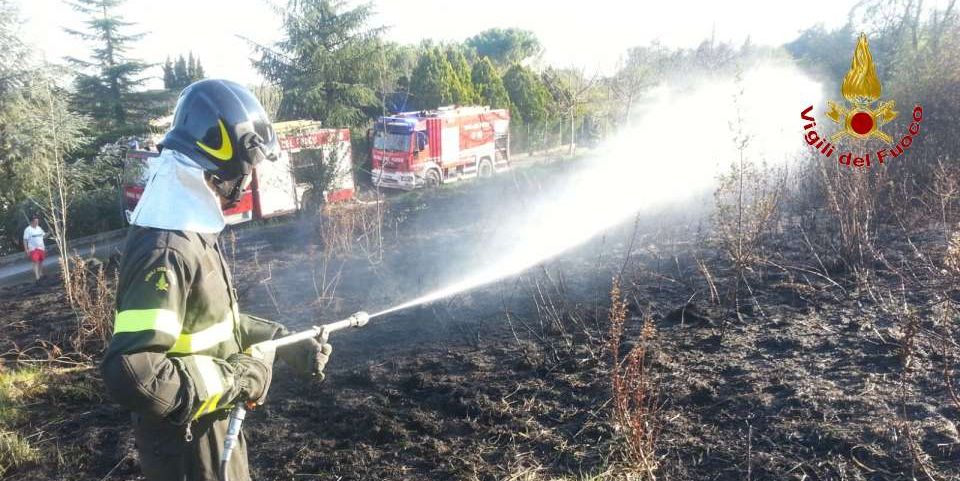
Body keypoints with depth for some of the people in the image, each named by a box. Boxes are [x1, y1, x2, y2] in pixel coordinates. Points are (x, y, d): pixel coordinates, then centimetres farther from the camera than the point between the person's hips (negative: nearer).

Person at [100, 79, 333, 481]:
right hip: (187, 446, -9)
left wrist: (284, 343, 9)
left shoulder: (191, 232, 3)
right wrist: (237, 377, -25)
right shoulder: (166, 250, -29)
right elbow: (132, 376, -36)